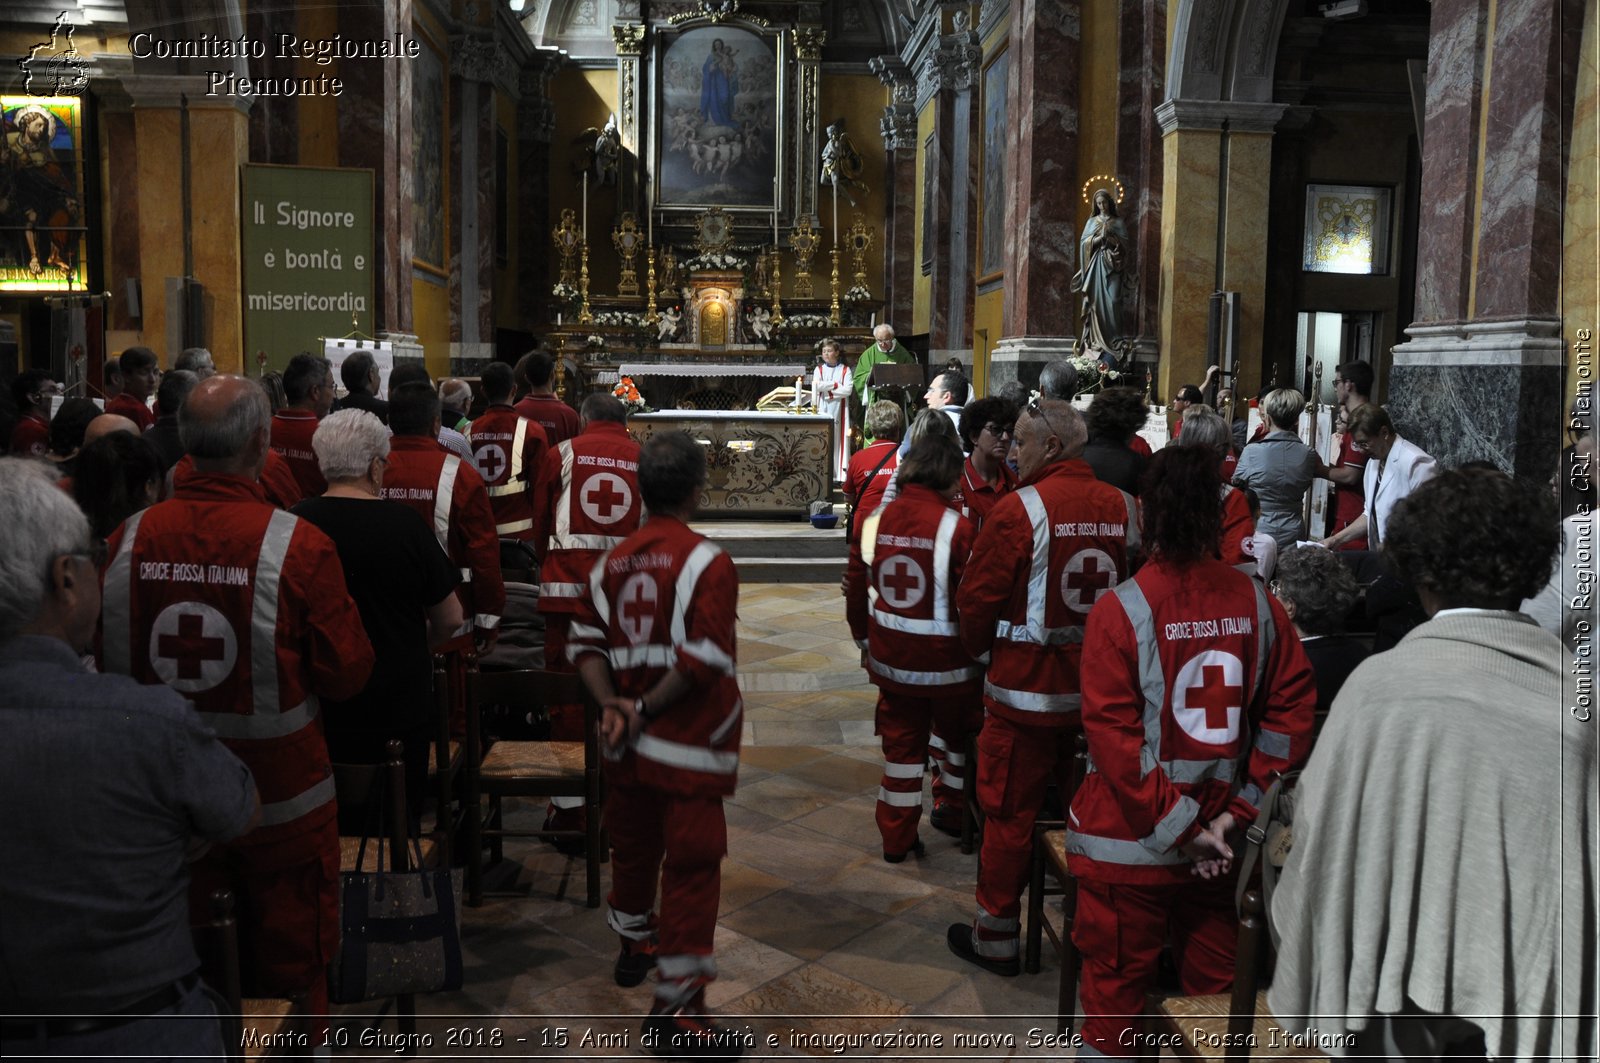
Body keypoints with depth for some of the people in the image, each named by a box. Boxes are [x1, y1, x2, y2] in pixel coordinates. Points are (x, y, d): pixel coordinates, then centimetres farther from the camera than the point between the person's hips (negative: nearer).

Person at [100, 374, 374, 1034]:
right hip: (283, 799, -3)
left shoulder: (128, 539, -9)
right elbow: (347, 674, -13)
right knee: (289, 971, 14)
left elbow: (104, 662, 3)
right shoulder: (298, 546, -20)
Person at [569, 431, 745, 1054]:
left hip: (626, 743, 7)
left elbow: (587, 643, 0)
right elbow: (704, 658, -21)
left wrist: (612, 706, -9)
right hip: (689, 745, -7)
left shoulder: (612, 562, 5)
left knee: (633, 843, 23)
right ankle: (676, 1002, 4)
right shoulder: (707, 563, -13)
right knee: (692, 861, 1)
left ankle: (633, 943, 45)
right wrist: (645, 710, -14)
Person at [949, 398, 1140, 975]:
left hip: (1025, 686, -5)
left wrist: (982, 649, 9)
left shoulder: (1019, 508, -15)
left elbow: (977, 599, -10)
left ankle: (995, 936, 19)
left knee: (1009, 810, 8)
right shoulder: (1122, 505, -1)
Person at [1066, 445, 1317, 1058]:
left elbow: (1112, 733, -18)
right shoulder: (1257, 605, -4)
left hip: (1130, 844, -4)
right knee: (1213, 983, 21)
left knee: (1116, 982, 11)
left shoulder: (1120, 611, -16)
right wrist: (1236, 813, -2)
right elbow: (1290, 712, -3)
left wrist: (1180, 829, -11)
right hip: (1221, 843, 4)